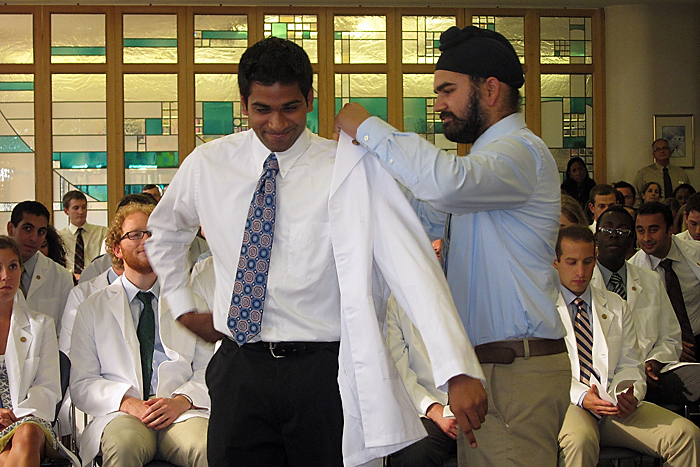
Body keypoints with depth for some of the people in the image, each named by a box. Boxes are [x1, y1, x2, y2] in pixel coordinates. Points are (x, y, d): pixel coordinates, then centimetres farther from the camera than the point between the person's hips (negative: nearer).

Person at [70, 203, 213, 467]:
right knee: (123, 444, -37)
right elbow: (81, 385, 9)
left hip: (181, 414, 0)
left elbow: (207, 371, 11)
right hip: (121, 414, 0)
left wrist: (181, 401, -11)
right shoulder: (92, 309, 17)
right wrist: (126, 402, -11)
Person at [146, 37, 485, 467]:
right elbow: (164, 233, 26)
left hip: (322, 371, -3)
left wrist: (458, 370, -31)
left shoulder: (349, 168, -10)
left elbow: (409, 260, -22)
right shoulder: (207, 165, 4)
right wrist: (185, 309, 16)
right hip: (238, 370, 3)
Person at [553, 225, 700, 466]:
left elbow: (630, 365, 16)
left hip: (618, 407, 4)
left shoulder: (616, 306, 21)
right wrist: (581, 397, -19)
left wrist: (630, 396, -8)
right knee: (579, 441, -39)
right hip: (566, 404, -4)